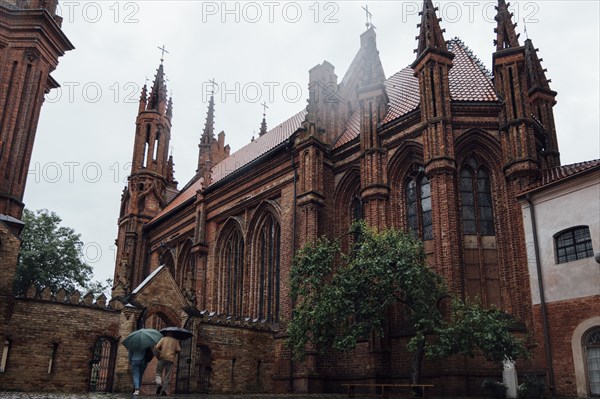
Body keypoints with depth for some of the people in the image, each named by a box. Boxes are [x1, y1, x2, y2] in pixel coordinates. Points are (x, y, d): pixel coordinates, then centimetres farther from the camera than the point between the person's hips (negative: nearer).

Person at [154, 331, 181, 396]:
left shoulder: (163, 338, 10)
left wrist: (157, 355, 10)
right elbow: (178, 350, 2)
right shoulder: (175, 341, 13)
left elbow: (157, 347, -2)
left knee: (158, 373, 10)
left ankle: (159, 384, -16)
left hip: (162, 358, -1)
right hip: (171, 359, 1)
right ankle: (164, 390, -5)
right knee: (167, 376, 5)